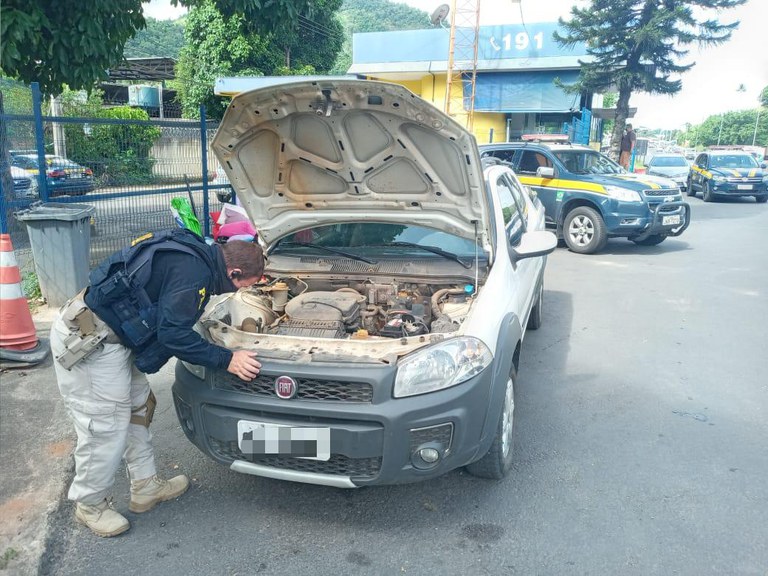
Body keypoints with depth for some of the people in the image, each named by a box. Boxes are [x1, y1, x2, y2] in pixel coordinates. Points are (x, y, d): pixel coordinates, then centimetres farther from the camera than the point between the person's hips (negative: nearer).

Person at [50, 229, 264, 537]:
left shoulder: (193, 253, 8)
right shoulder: (193, 272, -22)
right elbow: (173, 334, -22)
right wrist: (226, 359, -15)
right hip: (88, 342, -11)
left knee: (137, 407, 18)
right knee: (106, 425, 2)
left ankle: (145, 487, 31)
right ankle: (89, 505, 24)